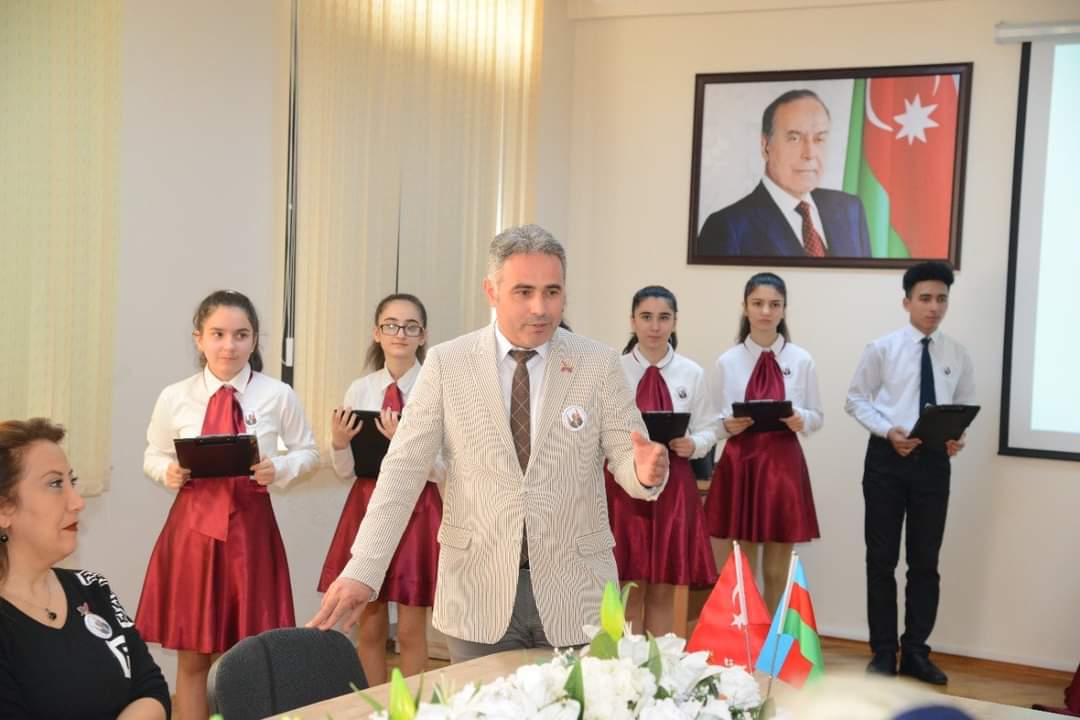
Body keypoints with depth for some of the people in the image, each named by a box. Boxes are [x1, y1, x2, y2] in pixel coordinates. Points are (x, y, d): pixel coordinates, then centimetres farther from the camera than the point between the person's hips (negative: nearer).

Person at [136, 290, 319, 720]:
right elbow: (152, 457, 11)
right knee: (192, 657, 10)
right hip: (193, 523, 1)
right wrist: (168, 472, -10)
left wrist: (280, 469, -14)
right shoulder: (174, 398, 0)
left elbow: (307, 453, 6)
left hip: (251, 525, -1)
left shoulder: (278, 396, -4)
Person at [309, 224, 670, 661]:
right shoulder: (446, 363, -3)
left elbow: (625, 459, -1)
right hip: (478, 592, 0)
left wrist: (645, 472, -26)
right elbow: (404, 469, -6)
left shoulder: (599, 365, -2)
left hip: (574, 593, 1)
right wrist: (362, 572, -16)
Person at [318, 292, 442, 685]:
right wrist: (339, 442, -14)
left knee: (411, 632, 5)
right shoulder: (359, 390, 4)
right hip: (367, 507, 3)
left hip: (416, 510, -3)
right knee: (370, 629, 11)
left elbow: (441, 471, -10)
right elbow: (346, 471, 6)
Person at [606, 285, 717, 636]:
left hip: (673, 484, 2)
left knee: (664, 592, 8)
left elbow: (707, 430, 7)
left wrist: (692, 445, -13)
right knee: (629, 591, 4)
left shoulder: (692, 373, 4)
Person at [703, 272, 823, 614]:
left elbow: (817, 417, 6)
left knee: (777, 572, 9)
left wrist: (801, 421, -16)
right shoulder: (727, 362, 2)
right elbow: (712, 421, 4)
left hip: (784, 464, 0)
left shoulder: (801, 361, 2)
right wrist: (728, 425, -18)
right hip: (739, 463, 0)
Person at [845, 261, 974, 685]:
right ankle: (883, 652, 17)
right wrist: (887, 431, -16)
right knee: (881, 558, 5)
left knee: (926, 560, 9)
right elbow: (856, 400, -1)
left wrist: (959, 436, -10)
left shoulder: (957, 355, 4)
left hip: (934, 461, 2)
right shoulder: (882, 348, -3)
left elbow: (966, 406, 11)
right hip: (887, 457, -2)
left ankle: (915, 653, 21)